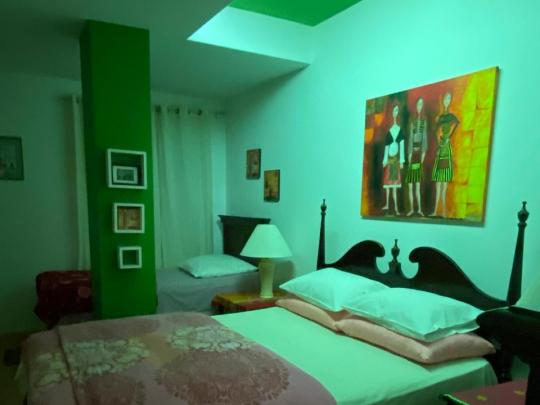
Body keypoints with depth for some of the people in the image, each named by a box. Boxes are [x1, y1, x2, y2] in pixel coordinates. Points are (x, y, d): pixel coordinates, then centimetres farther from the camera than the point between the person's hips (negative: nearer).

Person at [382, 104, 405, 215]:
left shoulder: (400, 129, 0)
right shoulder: (389, 131, 9)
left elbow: (402, 144, -5)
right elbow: (386, 146, 10)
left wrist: (401, 160, -11)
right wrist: (385, 159, 6)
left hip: (396, 158, -3)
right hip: (389, 157, 4)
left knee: (394, 182, -6)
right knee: (388, 181, 8)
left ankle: (396, 207, -3)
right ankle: (387, 204, 18)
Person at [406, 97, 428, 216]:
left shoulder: (424, 120, 5)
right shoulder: (413, 122, 12)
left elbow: (425, 136, -1)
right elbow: (410, 138, 7)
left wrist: (423, 153, -10)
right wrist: (410, 154, -2)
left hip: (420, 151, -3)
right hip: (413, 151, 3)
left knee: (418, 186, -7)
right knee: (410, 186, 2)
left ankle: (419, 209, -2)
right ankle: (412, 209, 7)